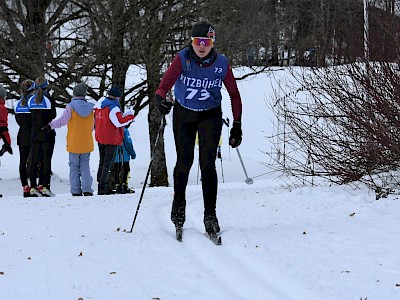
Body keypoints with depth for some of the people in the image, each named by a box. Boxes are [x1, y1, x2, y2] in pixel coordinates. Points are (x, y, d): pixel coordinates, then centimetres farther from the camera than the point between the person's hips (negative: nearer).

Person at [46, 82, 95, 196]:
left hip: (74, 144, -3)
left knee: (74, 167, 5)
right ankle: (87, 190, -3)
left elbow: (62, 120, -21)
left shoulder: (71, 107, -9)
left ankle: (76, 191, 0)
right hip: (87, 144, 3)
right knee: (85, 167, 9)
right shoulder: (90, 108, 4)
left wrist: (50, 125, -24)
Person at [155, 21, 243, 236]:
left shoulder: (222, 64, -14)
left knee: (208, 164, -11)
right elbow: (164, 85, -27)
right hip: (184, 114, 0)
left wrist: (237, 125, -6)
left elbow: (234, 95, -4)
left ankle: (210, 214, -5)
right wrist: (161, 99, -49)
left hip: (210, 115, 0)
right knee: (184, 161, 0)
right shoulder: (182, 59, -17)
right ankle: (179, 202, 28)